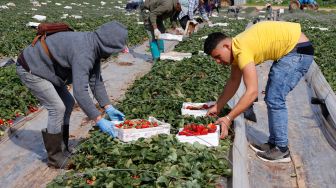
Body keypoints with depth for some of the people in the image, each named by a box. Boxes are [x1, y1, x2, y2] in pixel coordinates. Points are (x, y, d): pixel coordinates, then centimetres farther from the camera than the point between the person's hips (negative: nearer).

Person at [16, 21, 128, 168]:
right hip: (29, 69, -10)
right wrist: (99, 120, -35)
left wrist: (108, 108, -2)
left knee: (68, 103, 11)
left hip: (42, 66, 10)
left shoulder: (93, 47, -4)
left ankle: (62, 150, 21)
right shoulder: (83, 53, -34)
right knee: (57, 108, -13)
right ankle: (55, 158, 3)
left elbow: (96, 80, 1)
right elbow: (80, 91, -39)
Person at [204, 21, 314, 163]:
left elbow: (252, 92, -30)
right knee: (271, 98, 12)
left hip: (298, 50, -10)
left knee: (274, 99, -11)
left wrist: (228, 119, -26)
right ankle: (273, 143, 20)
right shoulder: (236, 49, 4)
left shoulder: (242, 51, -26)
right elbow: (234, 81, 15)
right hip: (289, 50, 10)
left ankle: (282, 150, 0)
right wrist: (217, 107, 16)